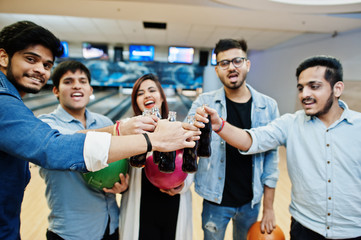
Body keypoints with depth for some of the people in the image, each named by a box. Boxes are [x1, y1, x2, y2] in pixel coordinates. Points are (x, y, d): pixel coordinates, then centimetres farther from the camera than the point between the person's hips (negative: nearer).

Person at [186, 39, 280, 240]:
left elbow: (271, 157, -2)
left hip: (251, 201, 2)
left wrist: (269, 207, 1)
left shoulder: (268, 106, -5)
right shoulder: (204, 102, -8)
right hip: (215, 199, -1)